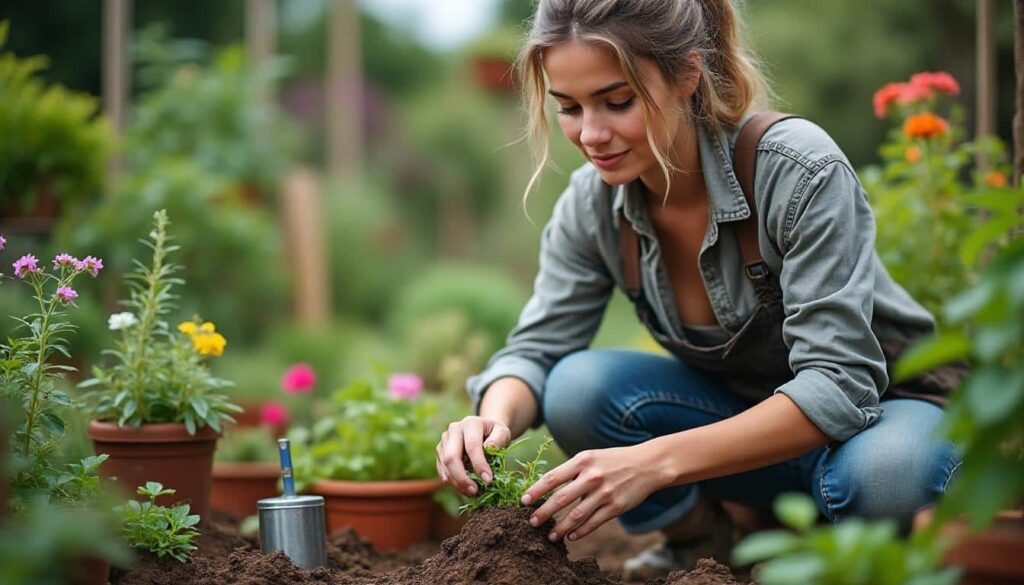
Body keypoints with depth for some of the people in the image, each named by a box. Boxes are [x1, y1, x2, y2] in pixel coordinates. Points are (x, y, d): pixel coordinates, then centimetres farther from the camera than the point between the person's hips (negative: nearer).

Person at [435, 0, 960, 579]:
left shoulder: (801, 172, -28)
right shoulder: (592, 204, -10)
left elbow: (839, 384, -33)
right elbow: (536, 350, -6)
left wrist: (655, 461, -44)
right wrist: (495, 418, -32)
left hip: (883, 409, -4)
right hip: (735, 414, 4)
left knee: (884, 473, -39)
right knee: (577, 387, -22)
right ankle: (699, 534, 3)